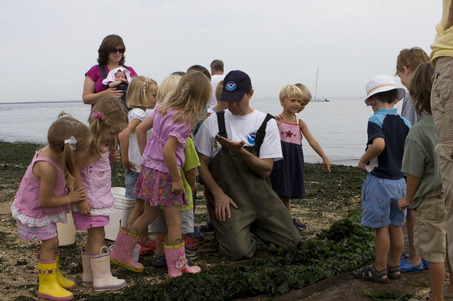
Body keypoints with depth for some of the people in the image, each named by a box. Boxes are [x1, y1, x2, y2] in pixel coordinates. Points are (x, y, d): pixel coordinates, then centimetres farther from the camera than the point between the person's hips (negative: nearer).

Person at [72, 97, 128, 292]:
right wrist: (81, 199, -24)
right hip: (89, 200, -10)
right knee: (98, 236, -3)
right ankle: (102, 279, 6)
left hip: (100, 197, 10)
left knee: (94, 236, 16)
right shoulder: (89, 144, -22)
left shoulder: (102, 143, 7)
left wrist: (111, 157, 1)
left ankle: (89, 275, 27)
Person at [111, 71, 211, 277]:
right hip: (164, 173, -8)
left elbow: (140, 128, 11)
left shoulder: (163, 107, 4)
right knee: (174, 222, 5)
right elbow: (168, 152, -26)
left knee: (149, 215, 23)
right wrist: (177, 179, -16)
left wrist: (145, 157, 17)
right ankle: (178, 267, 16)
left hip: (149, 168, 8)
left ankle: (121, 253, 29)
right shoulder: (183, 120, -21)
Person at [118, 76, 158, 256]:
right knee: (140, 206, 0)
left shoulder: (143, 113, 11)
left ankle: (144, 240, 28)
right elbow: (123, 134, -32)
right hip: (138, 168, -9)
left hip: (146, 167, 9)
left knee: (146, 205, 16)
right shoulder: (138, 113, -17)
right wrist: (125, 160, -24)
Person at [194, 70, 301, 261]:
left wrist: (239, 151, -20)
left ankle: (251, 225, 21)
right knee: (239, 251, -19)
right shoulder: (213, 122, 2)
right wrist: (218, 193, -11)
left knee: (291, 241, -2)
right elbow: (201, 163, 1)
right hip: (227, 197, -2)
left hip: (259, 194, 3)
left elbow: (266, 170, -5)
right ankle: (223, 229, 14)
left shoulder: (267, 123, 2)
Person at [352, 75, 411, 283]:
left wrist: (363, 159, -16)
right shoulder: (405, 123, 5)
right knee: (396, 226, 14)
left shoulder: (376, 120, -14)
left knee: (381, 227, 2)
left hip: (379, 181, -6)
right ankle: (393, 266, 26)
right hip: (400, 181, 7)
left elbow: (379, 143, -32)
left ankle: (379, 270, 13)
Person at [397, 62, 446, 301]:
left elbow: (414, 174, -13)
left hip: (432, 201, -5)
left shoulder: (418, 133, -20)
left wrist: (408, 199, 4)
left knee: (434, 254, 8)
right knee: (448, 249, 20)